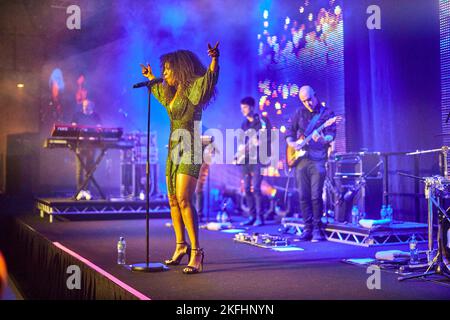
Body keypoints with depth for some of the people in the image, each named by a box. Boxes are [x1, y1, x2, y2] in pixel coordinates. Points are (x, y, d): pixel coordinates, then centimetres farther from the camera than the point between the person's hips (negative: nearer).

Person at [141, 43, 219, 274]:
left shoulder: (193, 89, -8)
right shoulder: (174, 93, 17)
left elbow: (209, 79, -30)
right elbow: (162, 92, 42)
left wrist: (214, 61, -47)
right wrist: (151, 78, 55)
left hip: (190, 150, -9)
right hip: (174, 149, 9)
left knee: (183, 200, -18)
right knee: (173, 201, 11)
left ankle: (196, 252, -14)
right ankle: (181, 246, 24)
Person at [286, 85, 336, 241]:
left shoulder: (327, 113, 2)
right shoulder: (300, 113, 15)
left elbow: (331, 135, -7)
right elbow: (290, 131, 20)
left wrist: (323, 139, -29)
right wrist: (291, 143, 0)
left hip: (317, 160, -4)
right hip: (300, 159, 4)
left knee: (316, 196, -8)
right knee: (303, 196, 4)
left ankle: (317, 228, 1)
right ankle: (308, 228, 12)